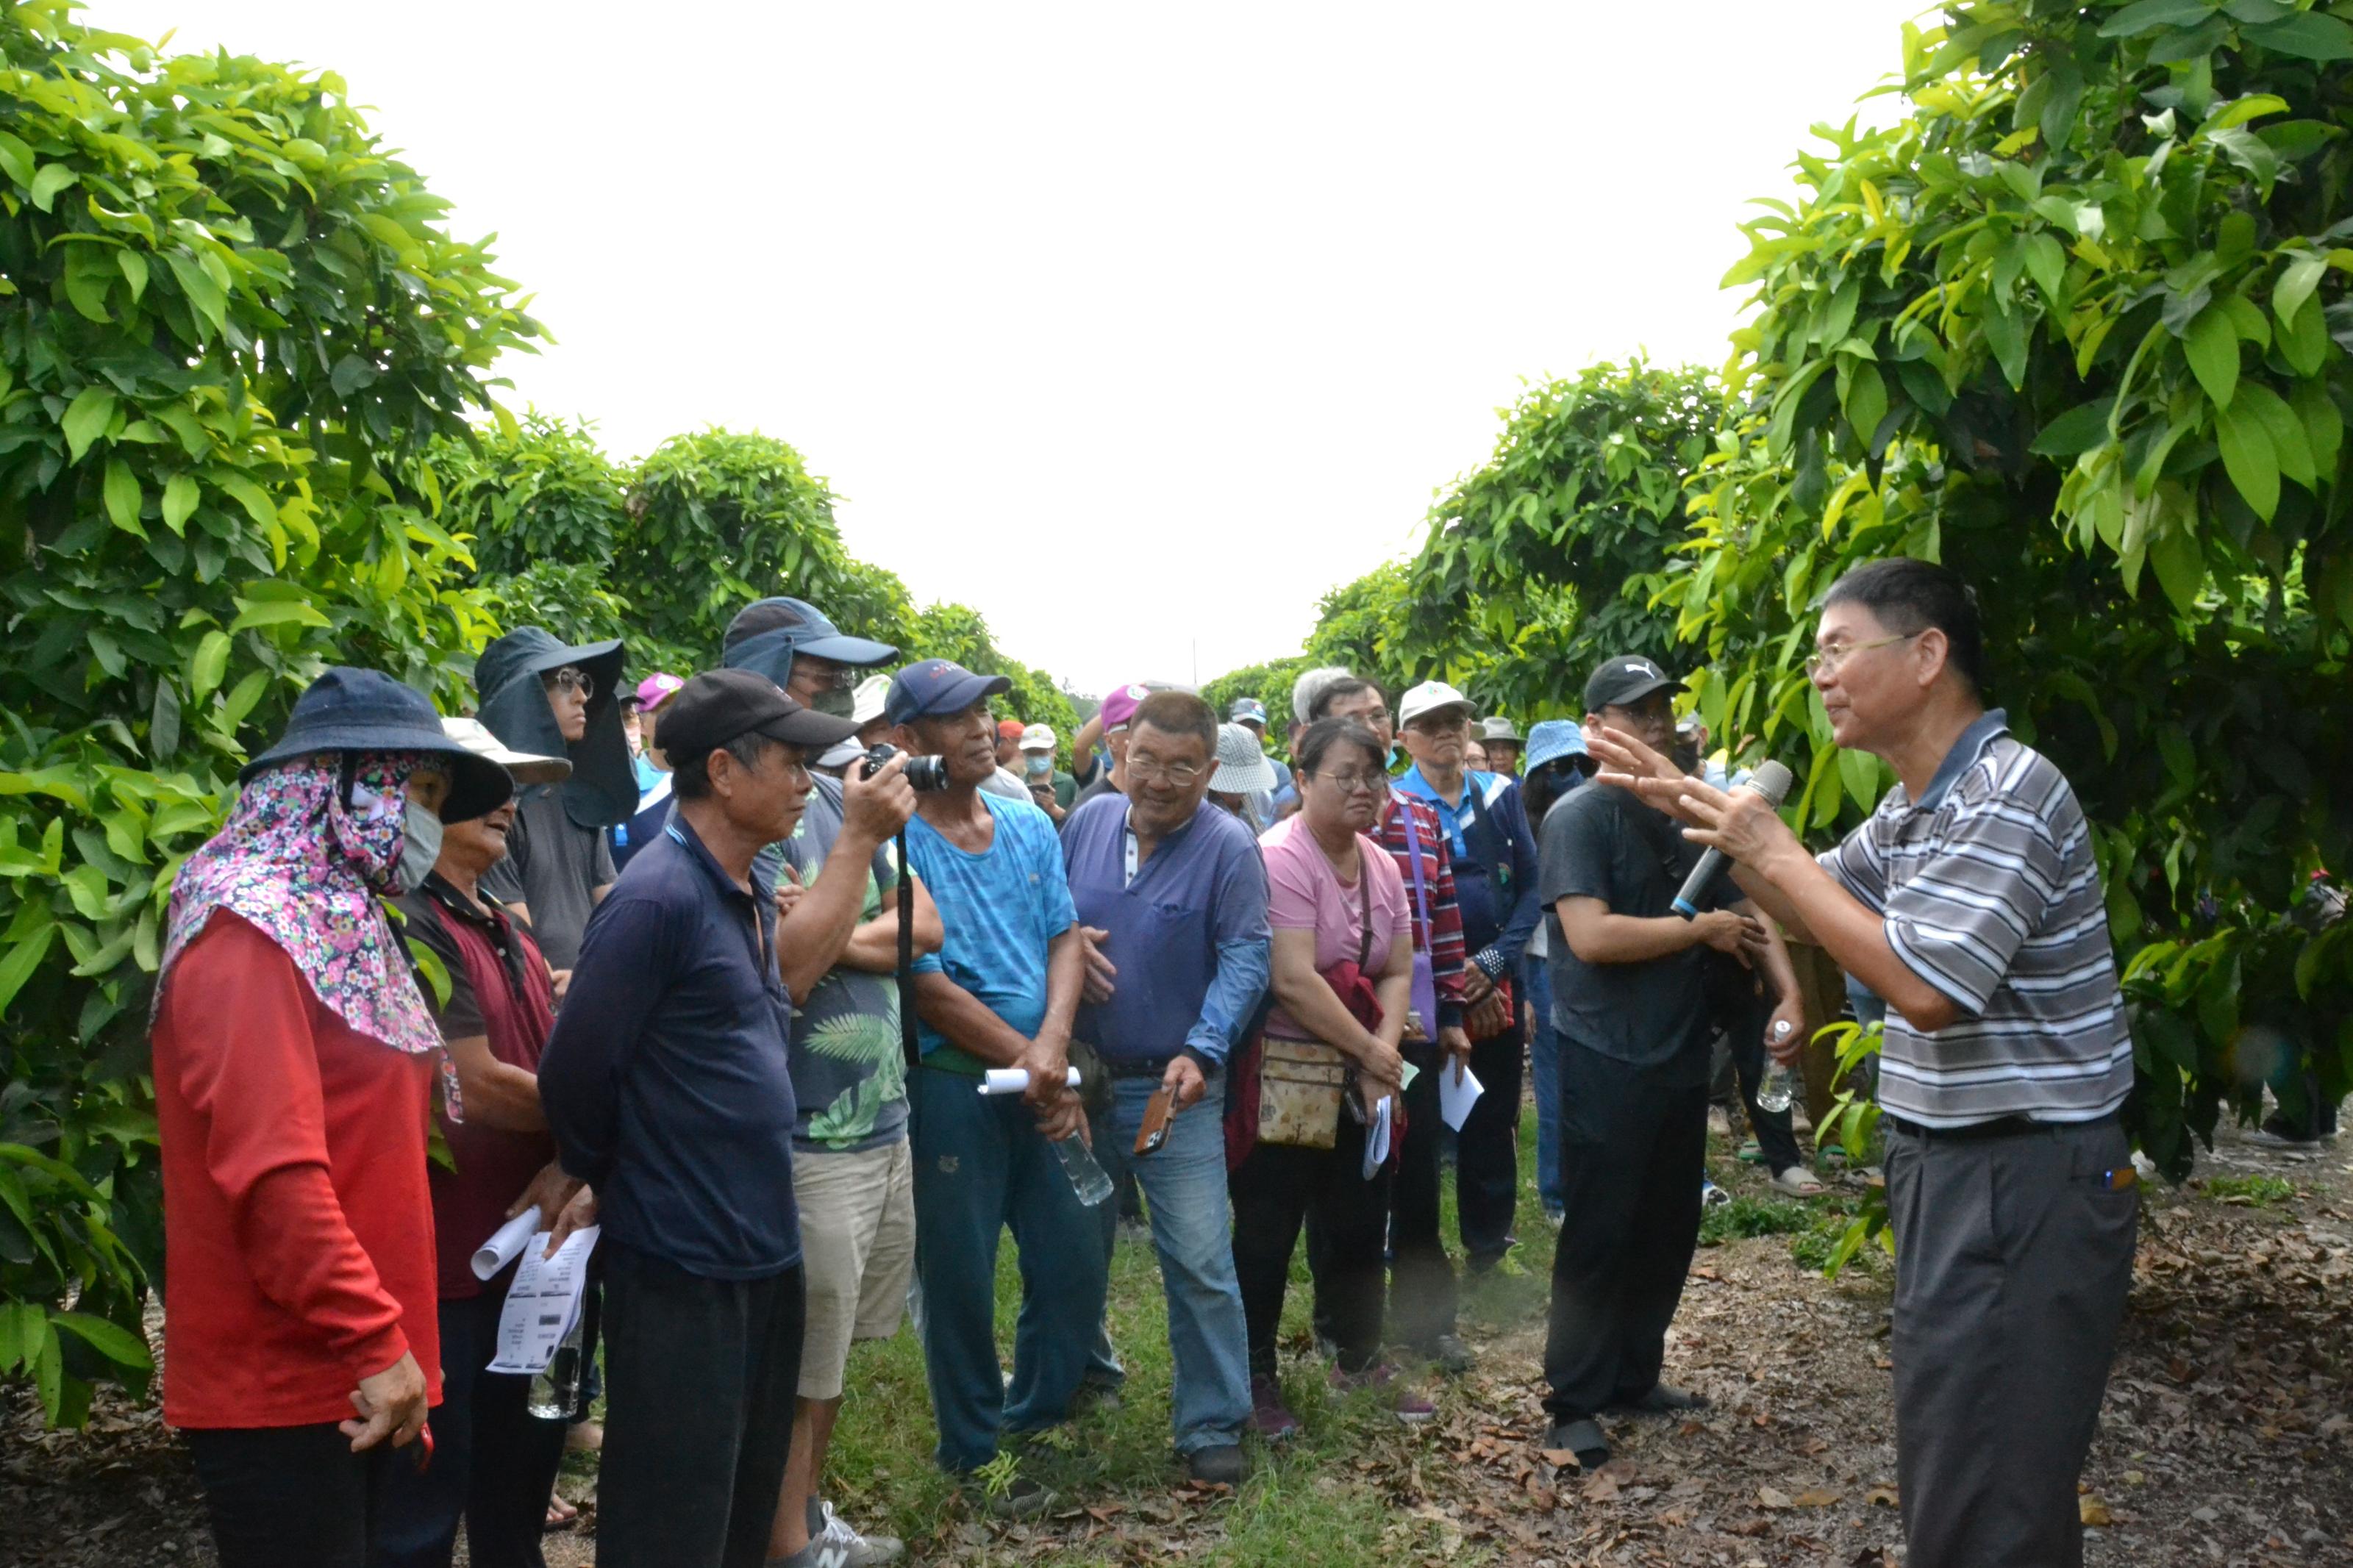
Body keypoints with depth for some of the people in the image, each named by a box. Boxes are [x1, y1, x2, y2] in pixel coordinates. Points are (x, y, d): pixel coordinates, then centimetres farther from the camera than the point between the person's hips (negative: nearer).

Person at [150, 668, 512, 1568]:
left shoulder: (337, 922, 14)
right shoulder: (249, 929, -16)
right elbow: (272, 1170, -24)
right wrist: (375, 1341, -23)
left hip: (347, 1371, 9)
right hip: (279, 1386, -9)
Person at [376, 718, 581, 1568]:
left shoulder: (508, 933, 12)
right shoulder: (412, 924, -16)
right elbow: (477, 1087, -21)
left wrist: (569, 1164, -11)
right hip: (445, 1261, -8)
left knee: (520, 1480, 21)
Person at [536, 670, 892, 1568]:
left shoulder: (745, 896, 10)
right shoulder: (659, 896, -20)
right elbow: (575, 1070, -16)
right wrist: (604, 1181, -3)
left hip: (761, 1249, 9)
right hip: (682, 1266, -9)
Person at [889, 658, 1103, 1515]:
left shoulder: (1031, 825, 5)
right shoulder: (897, 841, -15)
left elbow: (1064, 938, 2)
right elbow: (926, 986, -17)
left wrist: (1053, 1045, -15)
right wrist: (1027, 1062, -12)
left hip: (1045, 1080, 6)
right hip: (950, 1082, -6)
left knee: (1077, 1262, 13)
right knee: (962, 1279, 7)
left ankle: (1032, 1427, 35)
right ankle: (975, 1454, 27)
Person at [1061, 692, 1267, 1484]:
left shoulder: (1228, 847, -10)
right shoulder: (1088, 822, 3)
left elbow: (1243, 959, -13)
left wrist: (1201, 1053, -25)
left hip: (1175, 1089, -4)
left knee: (1200, 1263, -5)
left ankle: (1212, 1424, 10)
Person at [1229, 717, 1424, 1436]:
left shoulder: (1381, 866, 7)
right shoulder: (1280, 859, -18)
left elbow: (1396, 972, 5)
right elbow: (1294, 980, -24)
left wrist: (1382, 1056, -11)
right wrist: (1369, 1050, -15)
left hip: (1359, 1080, 7)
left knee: (1361, 1222, 16)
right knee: (1268, 1232, 4)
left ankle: (1359, 1361, 32)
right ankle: (1255, 1377, 19)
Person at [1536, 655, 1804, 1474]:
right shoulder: (1580, 817, -12)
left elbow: (1743, 908, 13)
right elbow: (1591, 936, -22)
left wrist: (1789, 990, -4)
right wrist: (1702, 929, -13)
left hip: (1682, 1059, 7)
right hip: (1606, 1061, -7)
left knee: (1669, 1228, 15)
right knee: (1599, 1235, -1)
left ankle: (1635, 1375, 29)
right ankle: (1576, 1401, 11)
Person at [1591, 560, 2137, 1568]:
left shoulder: (2008, 793, -19)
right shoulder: (1915, 805, 10)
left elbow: (1924, 984, -27)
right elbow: (1813, 906, 24)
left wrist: (1774, 850, -19)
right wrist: (1698, 808, 11)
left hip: (2023, 1175, -10)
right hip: (1947, 1162, 10)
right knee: (1947, 1471, 20)